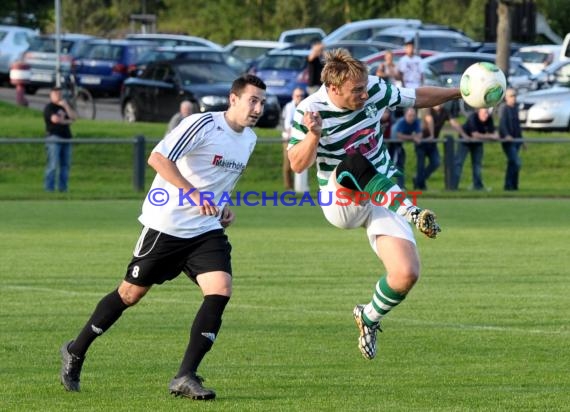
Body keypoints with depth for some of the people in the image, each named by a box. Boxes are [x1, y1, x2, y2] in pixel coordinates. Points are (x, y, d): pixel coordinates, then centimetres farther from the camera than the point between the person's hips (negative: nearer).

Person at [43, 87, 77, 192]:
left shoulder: (65, 105, 19)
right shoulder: (49, 107, -1)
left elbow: (74, 117, 7)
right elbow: (55, 119, -15)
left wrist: (66, 106, -4)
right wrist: (67, 121, 0)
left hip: (66, 137, 7)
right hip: (54, 138, -7)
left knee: (66, 164, 3)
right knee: (53, 164, -12)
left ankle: (63, 187, 7)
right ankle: (49, 188, -11)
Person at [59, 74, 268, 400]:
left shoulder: (249, 140, 9)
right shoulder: (203, 125, -17)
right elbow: (158, 158, -26)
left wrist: (223, 207, 9)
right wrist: (194, 194, -32)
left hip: (207, 230, 6)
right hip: (166, 225, -6)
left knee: (221, 290, -16)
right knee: (132, 293, 6)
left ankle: (186, 377, -12)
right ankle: (76, 352, 27)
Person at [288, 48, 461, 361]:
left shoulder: (375, 90, -7)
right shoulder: (309, 111, -18)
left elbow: (416, 98, 9)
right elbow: (297, 165, -18)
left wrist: (460, 92, 11)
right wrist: (314, 135, -36)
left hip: (384, 195, 4)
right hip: (340, 202, -4)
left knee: (406, 273, -10)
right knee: (353, 165, -39)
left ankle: (369, 318, 19)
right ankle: (412, 212, -41)